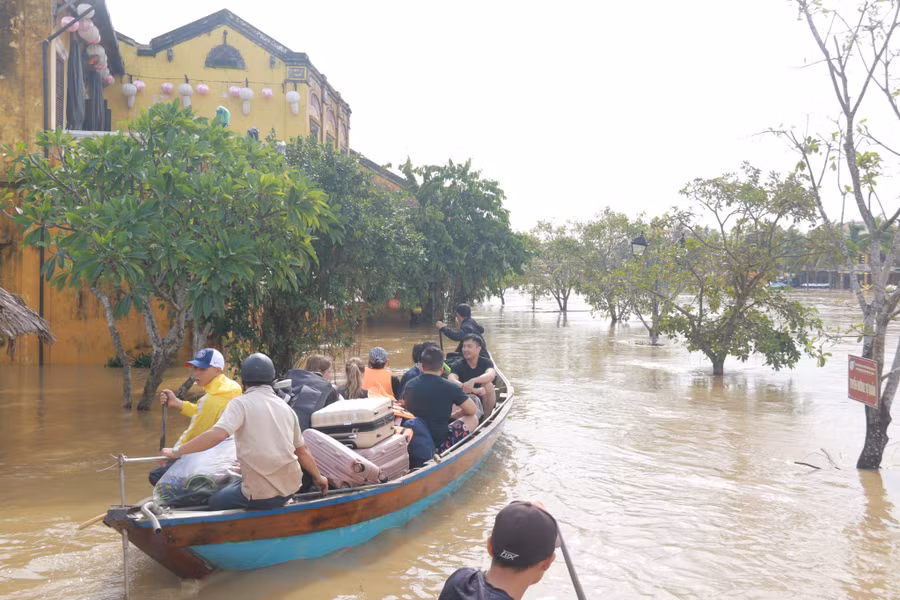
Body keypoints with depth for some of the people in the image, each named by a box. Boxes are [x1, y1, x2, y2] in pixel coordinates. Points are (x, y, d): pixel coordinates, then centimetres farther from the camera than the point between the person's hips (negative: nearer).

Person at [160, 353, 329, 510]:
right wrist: (318, 477, 28)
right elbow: (302, 451, 14)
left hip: (263, 494, -6)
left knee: (215, 502, 19)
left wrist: (177, 452, -14)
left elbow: (217, 434, -23)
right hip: (291, 486, 6)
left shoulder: (241, 403, -7)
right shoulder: (286, 408, 9)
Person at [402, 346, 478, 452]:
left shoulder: (410, 385, -2)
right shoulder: (450, 387, -15)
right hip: (440, 445, -6)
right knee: (473, 419, 15)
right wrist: (460, 412, 20)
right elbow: (472, 410, -4)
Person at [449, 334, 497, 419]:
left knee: (488, 385, -27)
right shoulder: (458, 365, -4)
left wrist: (473, 381, -46)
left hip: (483, 404, 0)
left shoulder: (486, 362, -3)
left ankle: (486, 418, -17)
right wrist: (474, 390, -40)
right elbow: (451, 380, -26)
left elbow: (491, 375, -27)